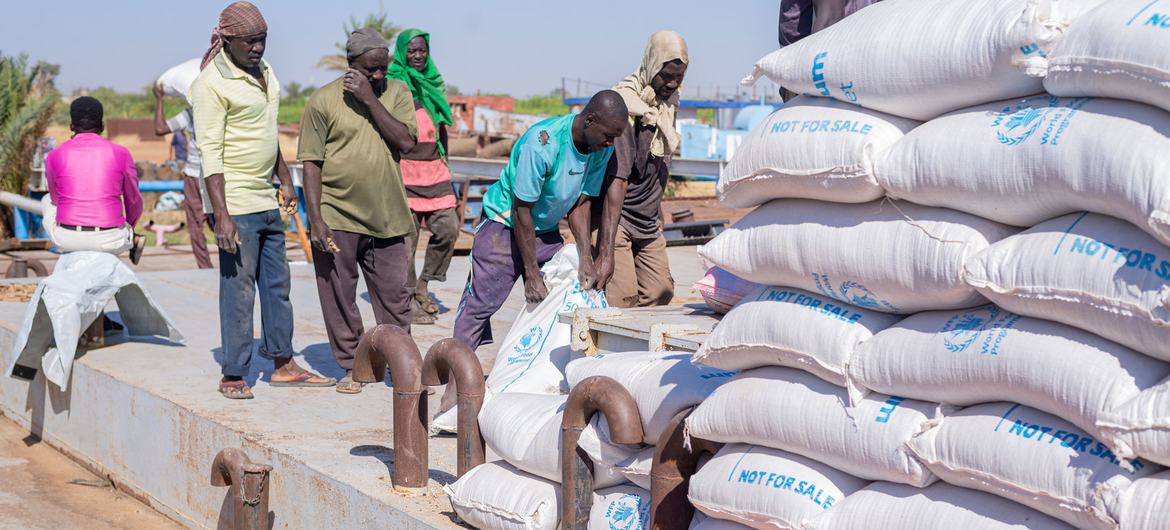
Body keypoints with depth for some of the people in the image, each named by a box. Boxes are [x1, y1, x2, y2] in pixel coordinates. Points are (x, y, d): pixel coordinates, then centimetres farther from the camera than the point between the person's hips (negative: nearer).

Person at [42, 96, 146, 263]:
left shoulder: (54, 157, -2)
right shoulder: (121, 154, -3)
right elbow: (133, 200, 11)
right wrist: (129, 226, 32)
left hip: (67, 237, 0)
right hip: (109, 240, 0)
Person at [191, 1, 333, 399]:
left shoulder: (264, 72, 12)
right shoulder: (212, 83, -13)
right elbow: (210, 153, -17)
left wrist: (285, 182, 23)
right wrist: (221, 216, -22)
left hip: (266, 200, 8)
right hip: (236, 204, -8)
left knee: (277, 284, 12)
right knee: (238, 289, -5)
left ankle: (283, 365, 21)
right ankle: (233, 376, 3)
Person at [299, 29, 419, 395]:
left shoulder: (397, 93, 6)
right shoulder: (323, 101, -3)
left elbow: (405, 141, -10)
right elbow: (311, 163, -3)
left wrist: (369, 98, -14)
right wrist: (315, 219, -10)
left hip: (386, 218, 2)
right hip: (337, 218, -2)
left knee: (394, 295, 8)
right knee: (339, 298, 5)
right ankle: (351, 368, 17)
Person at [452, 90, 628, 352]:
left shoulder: (602, 149, -10)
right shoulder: (542, 143, -31)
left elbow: (580, 204, -1)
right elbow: (521, 211, -24)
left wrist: (586, 258, -13)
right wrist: (532, 276, -21)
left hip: (546, 230, 7)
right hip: (505, 224, -7)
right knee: (480, 303, -8)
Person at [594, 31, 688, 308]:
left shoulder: (667, 103, 6)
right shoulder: (627, 106, -21)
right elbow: (618, 181, -27)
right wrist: (606, 253, -31)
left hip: (648, 221, 8)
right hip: (614, 216, -8)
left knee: (660, 292, 0)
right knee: (623, 297, -18)